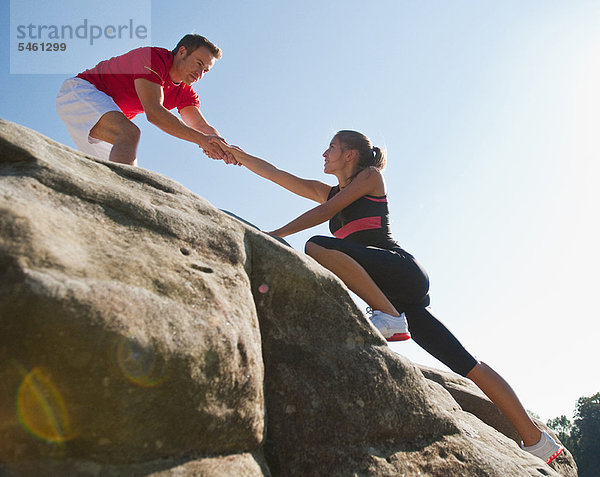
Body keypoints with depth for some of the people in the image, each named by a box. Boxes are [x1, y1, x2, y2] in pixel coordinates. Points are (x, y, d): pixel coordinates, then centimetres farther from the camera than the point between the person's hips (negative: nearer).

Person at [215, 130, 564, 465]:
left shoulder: (371, 175, 10)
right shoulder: (328, 192, 28)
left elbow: (327, 211, -3)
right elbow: (275, 174, 25)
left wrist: (276, 234, -7)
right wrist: (237, 154, 19)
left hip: (402, 269, -7)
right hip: (390, 291, 7)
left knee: (318, 247, -26)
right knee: (465, 364, 2)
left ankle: (390, 316, -25)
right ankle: (535, 439, 6)